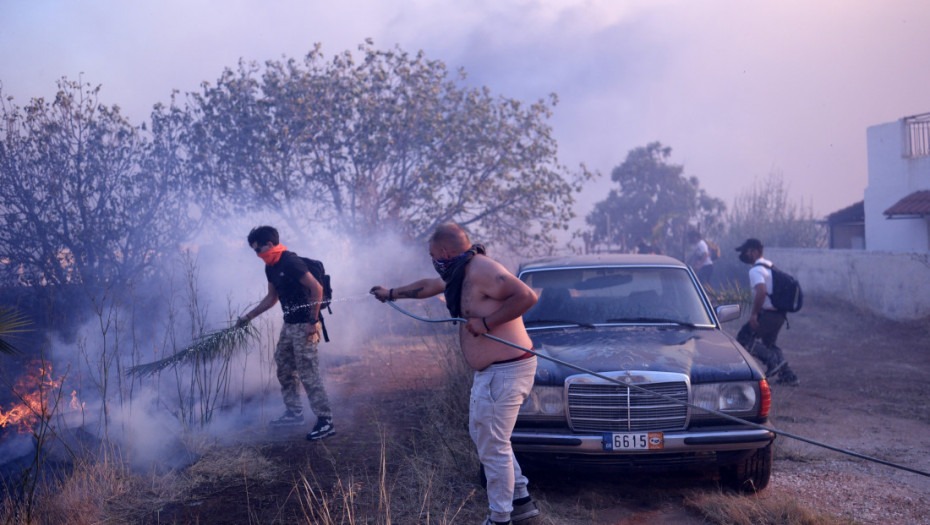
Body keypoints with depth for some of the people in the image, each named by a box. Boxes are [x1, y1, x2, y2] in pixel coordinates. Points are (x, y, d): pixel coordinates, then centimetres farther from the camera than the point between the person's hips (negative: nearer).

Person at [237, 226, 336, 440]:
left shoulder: (291, 262, -19)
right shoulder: (271, 267, 10)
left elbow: (317, 288, -22)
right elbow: (271, 298, 23)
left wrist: (313, 322, -22)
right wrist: (249, 316, 21)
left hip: (304, 326, -10)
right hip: (289, 325, 10)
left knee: (308, 373, -9)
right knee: (284, 369, 16)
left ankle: (325, 421, -4)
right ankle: (294, 412, 28)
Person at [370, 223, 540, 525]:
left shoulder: (482, 271, -19)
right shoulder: (462, 272, 12)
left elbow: (527, 296, -28)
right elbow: (429, 286, 31)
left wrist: (486, 322, -25)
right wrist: (392, 293, 42)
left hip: (505, 372, -11)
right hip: (490, 370, 11)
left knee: (493, 447, -4)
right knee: (482, 435, 19)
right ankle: (521, 500, 26)